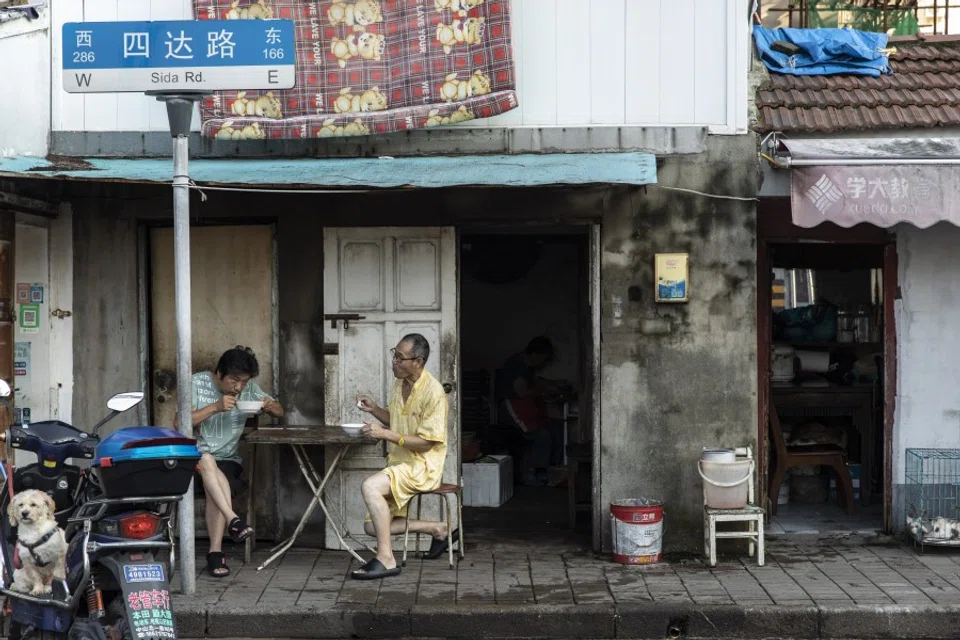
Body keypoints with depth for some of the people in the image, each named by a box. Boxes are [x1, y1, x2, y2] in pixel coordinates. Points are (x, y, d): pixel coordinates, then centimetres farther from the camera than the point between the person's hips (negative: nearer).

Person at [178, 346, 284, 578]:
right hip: (194, 455, -2)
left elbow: (279, 412, 12)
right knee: (207, 461, -38)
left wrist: (271, 406, -13)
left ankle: (215, 552, -31)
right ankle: (233, 519, -45)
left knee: (215, 487, -31)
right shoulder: (197, 383, -6)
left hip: (227, 459, 2)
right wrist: (215, 407, -26)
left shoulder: (249, 388, 4)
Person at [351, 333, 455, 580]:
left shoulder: (432, 391, -19)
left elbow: (426, 442, -20)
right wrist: (373, 409, 4)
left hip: (422, 465, -9)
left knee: (370, 486, -33)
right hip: (399, 463, 9)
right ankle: (437, 529, 13)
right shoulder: (400, 383, 8)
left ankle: (386, 559, -26)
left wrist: (386, 434, -25)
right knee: (372, 527, 1)